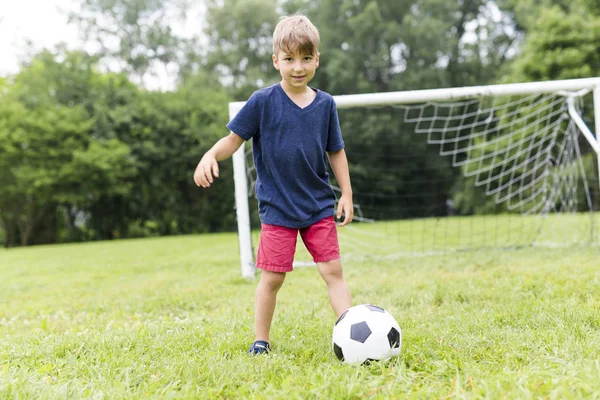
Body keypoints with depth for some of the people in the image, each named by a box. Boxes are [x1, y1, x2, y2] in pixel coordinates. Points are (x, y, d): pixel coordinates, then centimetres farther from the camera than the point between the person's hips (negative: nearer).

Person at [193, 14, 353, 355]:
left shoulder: (325, 104, 3)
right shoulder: (263, 101, -6)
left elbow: (336, 152, 10)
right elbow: (235, 138, -3)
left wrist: (347, 193, 6)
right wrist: (211, 155, -22)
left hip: (319, 206, 3)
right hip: (277, 208, -2)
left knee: (333, 270, -1)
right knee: (272, 277, 3)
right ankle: (261, 341, 19)